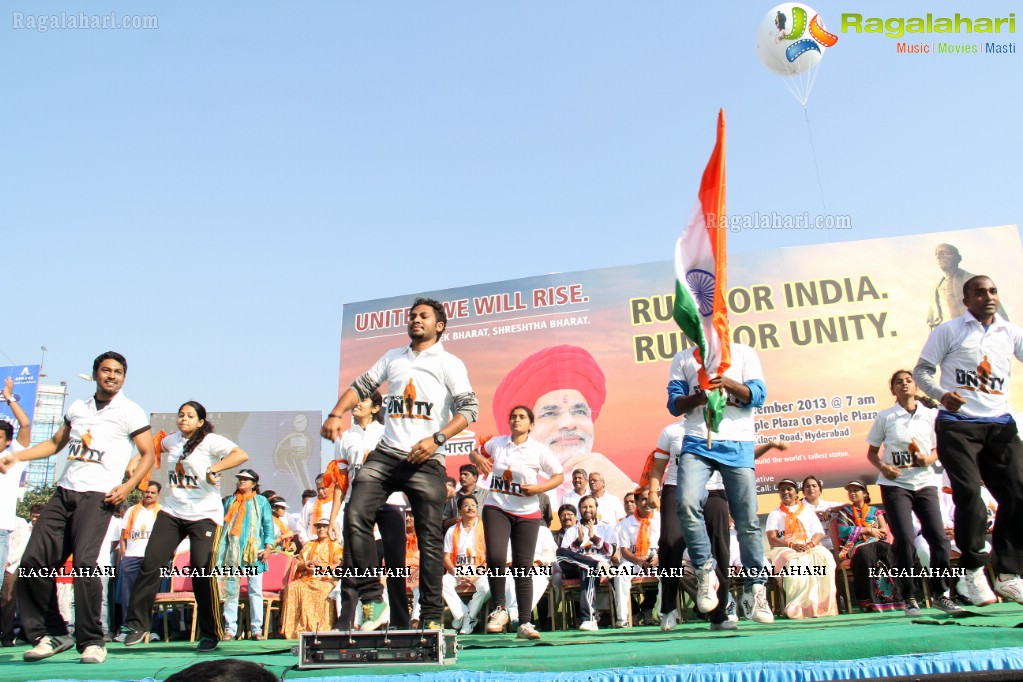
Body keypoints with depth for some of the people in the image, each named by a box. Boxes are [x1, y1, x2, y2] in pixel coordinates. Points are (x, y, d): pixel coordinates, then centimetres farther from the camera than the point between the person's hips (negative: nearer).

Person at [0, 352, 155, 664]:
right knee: (34, 561, -1)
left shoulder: (131, 412, 1)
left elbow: (148, 455, 1)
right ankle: (52, 633, 13)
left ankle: (92, 641, -7)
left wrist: (128, 485, -14)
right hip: (64, 492, 6)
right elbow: (56, 443, 29)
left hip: (97, 496, -6)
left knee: (84, 562, -18)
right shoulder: (77, 407, 18)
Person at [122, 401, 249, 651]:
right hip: (171, 513, 6)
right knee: (151, 565, -2)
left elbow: (242, 455, -22)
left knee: (202, 573, -7)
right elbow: (155, 447, 36)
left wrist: (213, 469, -29)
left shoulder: (211, 441, -7)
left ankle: (210, 634, 7)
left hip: (204, 515, -6)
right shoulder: (172, 440, 12)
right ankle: (137, 624, 14)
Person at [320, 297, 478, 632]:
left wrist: (437, 439, -17)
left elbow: (469, 408, -5)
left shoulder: (449, 363, 4)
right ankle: (372, 600, -5)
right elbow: (361, 386, 18)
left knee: (430, 537, -4)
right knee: (356, 517, -13)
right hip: (385, 454, 4)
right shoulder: (392, 357, 19)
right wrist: (337, 414, 0)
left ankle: (433, 616, 4)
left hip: (425, 460, -4)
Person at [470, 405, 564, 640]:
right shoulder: (496, 443, 4)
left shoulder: (539, 450, -3)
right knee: (495, 557, -20)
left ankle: (525, 623, 11)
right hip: (496, 509, 1)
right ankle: (499, 608, 2)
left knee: (523, 567, 2)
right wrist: (479, 459, -3)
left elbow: (559, 476, 2)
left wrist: (539, 488, -14)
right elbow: (475, 453, 21)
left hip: (527, 514, 0)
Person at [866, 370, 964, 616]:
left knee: (939, 538, -3)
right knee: (904, 540, -7)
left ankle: (940, 594, 16)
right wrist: (883, 467, -15)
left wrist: (929, 459, -10)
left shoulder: (931, 415, 7)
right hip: (895, 485, -2)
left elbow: (938, 448, 12)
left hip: (925, 483, 2)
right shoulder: (884, 417, 3)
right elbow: (872, 452, 5)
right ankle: (910, 598, 6)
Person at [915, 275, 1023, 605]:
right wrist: (942, 394, -19)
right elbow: (921, 370, 0)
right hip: (958, 424, -4)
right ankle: (972, 572, 3)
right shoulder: (949, 331, 3)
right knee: (969, 494, -12)